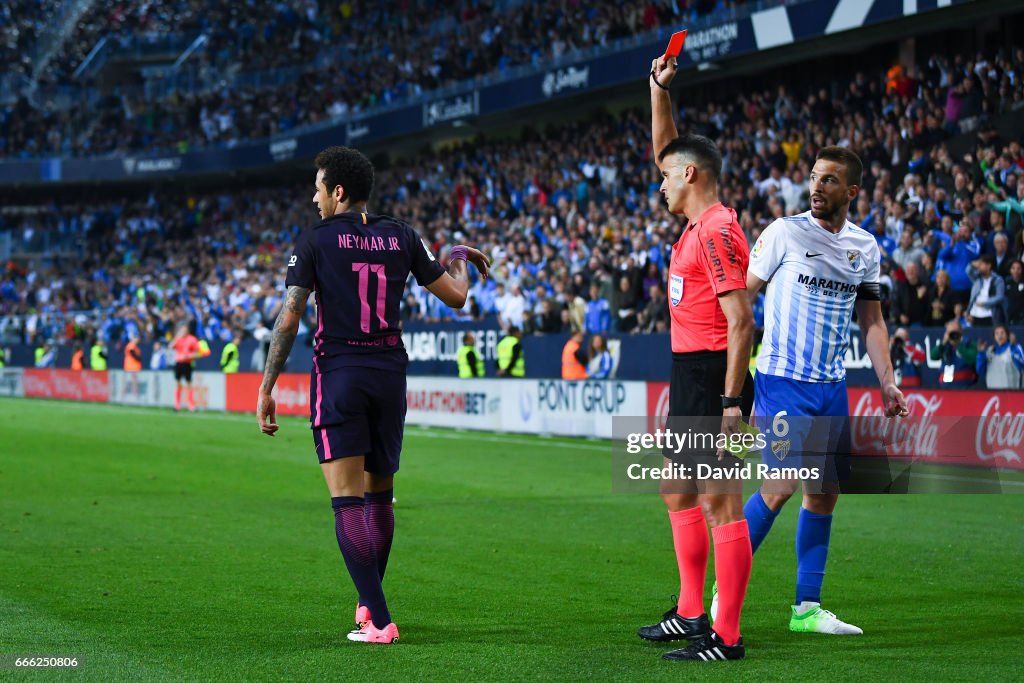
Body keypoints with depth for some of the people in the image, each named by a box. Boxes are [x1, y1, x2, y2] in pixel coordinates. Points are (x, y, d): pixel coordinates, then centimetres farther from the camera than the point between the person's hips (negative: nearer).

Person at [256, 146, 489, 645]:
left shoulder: (315, 240, -4)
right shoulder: (400, 238, 6)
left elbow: (288, 320, -7)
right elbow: (455, 297, 11)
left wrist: (266, 390, -2)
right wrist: (459, 258, 33)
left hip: (338, 374, -4)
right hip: (389, 374, 4)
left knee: (347, 500, -6)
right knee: (379, 494, 18)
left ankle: (378, 621, -14)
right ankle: (368, 602, 31)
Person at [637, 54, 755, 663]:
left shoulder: (716, 231, -16)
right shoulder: (699, 222, 12)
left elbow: (741, 321, -21)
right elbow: (666, 150, 28)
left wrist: (731, 401, -23)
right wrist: (659, 92, 17)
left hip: (713, 377, -11)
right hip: (689, 374, 11)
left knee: (720, 502, -8)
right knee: (679, 493, 18)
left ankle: (726, 637, -6)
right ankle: (691, 614, 28)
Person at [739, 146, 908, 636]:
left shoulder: (865, 246, 8)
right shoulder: (784, 232, -7)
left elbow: (871, 319, 15)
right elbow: (741, 299, -4)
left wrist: (887, 383, 6)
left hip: (832, 385, 6)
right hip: (782, 380, -5)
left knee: (825, 493, 5)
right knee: (780, 488, -13)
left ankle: (806, 608, 13)